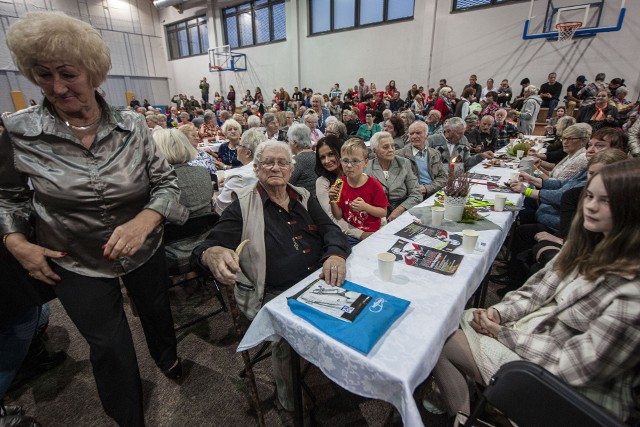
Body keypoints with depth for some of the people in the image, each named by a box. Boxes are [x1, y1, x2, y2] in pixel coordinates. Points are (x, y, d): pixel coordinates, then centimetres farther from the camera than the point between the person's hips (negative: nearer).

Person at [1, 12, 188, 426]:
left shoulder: (131, 125, -14)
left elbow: (166, 181, -13)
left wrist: (145, 220, -30)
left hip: (144, 250, 1)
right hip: (77, 266, 0)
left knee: (155, 307, 25)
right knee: (110, 348, 14)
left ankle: (166, 356, 62)